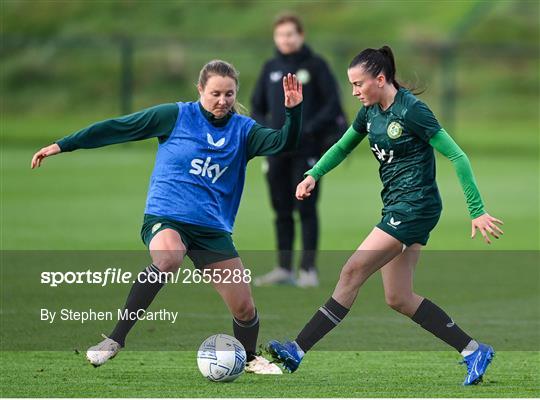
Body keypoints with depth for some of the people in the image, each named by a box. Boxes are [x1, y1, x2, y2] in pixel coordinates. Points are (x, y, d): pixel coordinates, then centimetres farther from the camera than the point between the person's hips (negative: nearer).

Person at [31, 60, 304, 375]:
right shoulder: (177, 116, -1)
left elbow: (283, 144, -8)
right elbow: (119, 127, 1)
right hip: (165, 219, -4)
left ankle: (250, 358, 35)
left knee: (244, 307, 0)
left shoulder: (243, 130, 6)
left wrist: (294, 110, -27)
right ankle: (115, 340, -29)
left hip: (213, 229, 4)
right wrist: (62, 146, 1)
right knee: (168, 257, -39)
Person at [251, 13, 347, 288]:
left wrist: (307, 130, -17)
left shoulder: (315, 65, -1)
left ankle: (309, 268, -2)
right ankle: (284, 268, 11)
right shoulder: (270, 69, 12)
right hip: (277, 152, 4)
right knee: (282, 211, 6)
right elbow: (257, 107, 17)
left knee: (306, 209, -5)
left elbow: (333, 104, -6)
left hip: (307, 150, -4)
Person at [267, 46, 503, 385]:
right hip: (396, 206, 9)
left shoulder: (411, 110, -16)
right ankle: (474, 350, 13)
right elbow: (342, 147, 23)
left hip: (415, 205, -9)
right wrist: (313, 175, 4)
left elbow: (457, 157, -14)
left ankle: (298, 350, -12)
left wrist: (477, 211, -16)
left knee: (353, 272, -12)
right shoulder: (371, 112, 8)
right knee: (399, 299, 7)